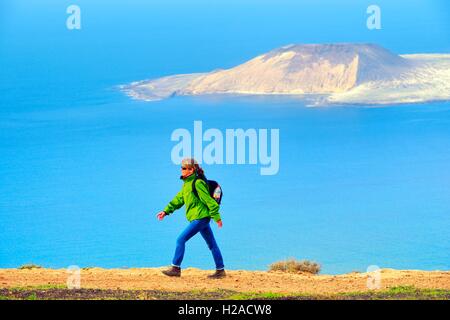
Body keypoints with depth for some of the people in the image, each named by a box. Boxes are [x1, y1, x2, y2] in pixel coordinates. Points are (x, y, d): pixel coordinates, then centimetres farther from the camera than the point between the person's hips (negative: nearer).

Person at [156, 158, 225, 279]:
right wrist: (166, 211, 13)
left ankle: (176, 268, -3)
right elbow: (178, 199, 19)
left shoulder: (197, 183, -15)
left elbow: (209, 200, -16)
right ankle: (220, 270, 17)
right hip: (201, 218, 10)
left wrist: (216, 217, -17)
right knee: (212, 244, 12)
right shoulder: (187, 184, 14)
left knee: (181, 240, -8)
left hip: (199, 218, -10)